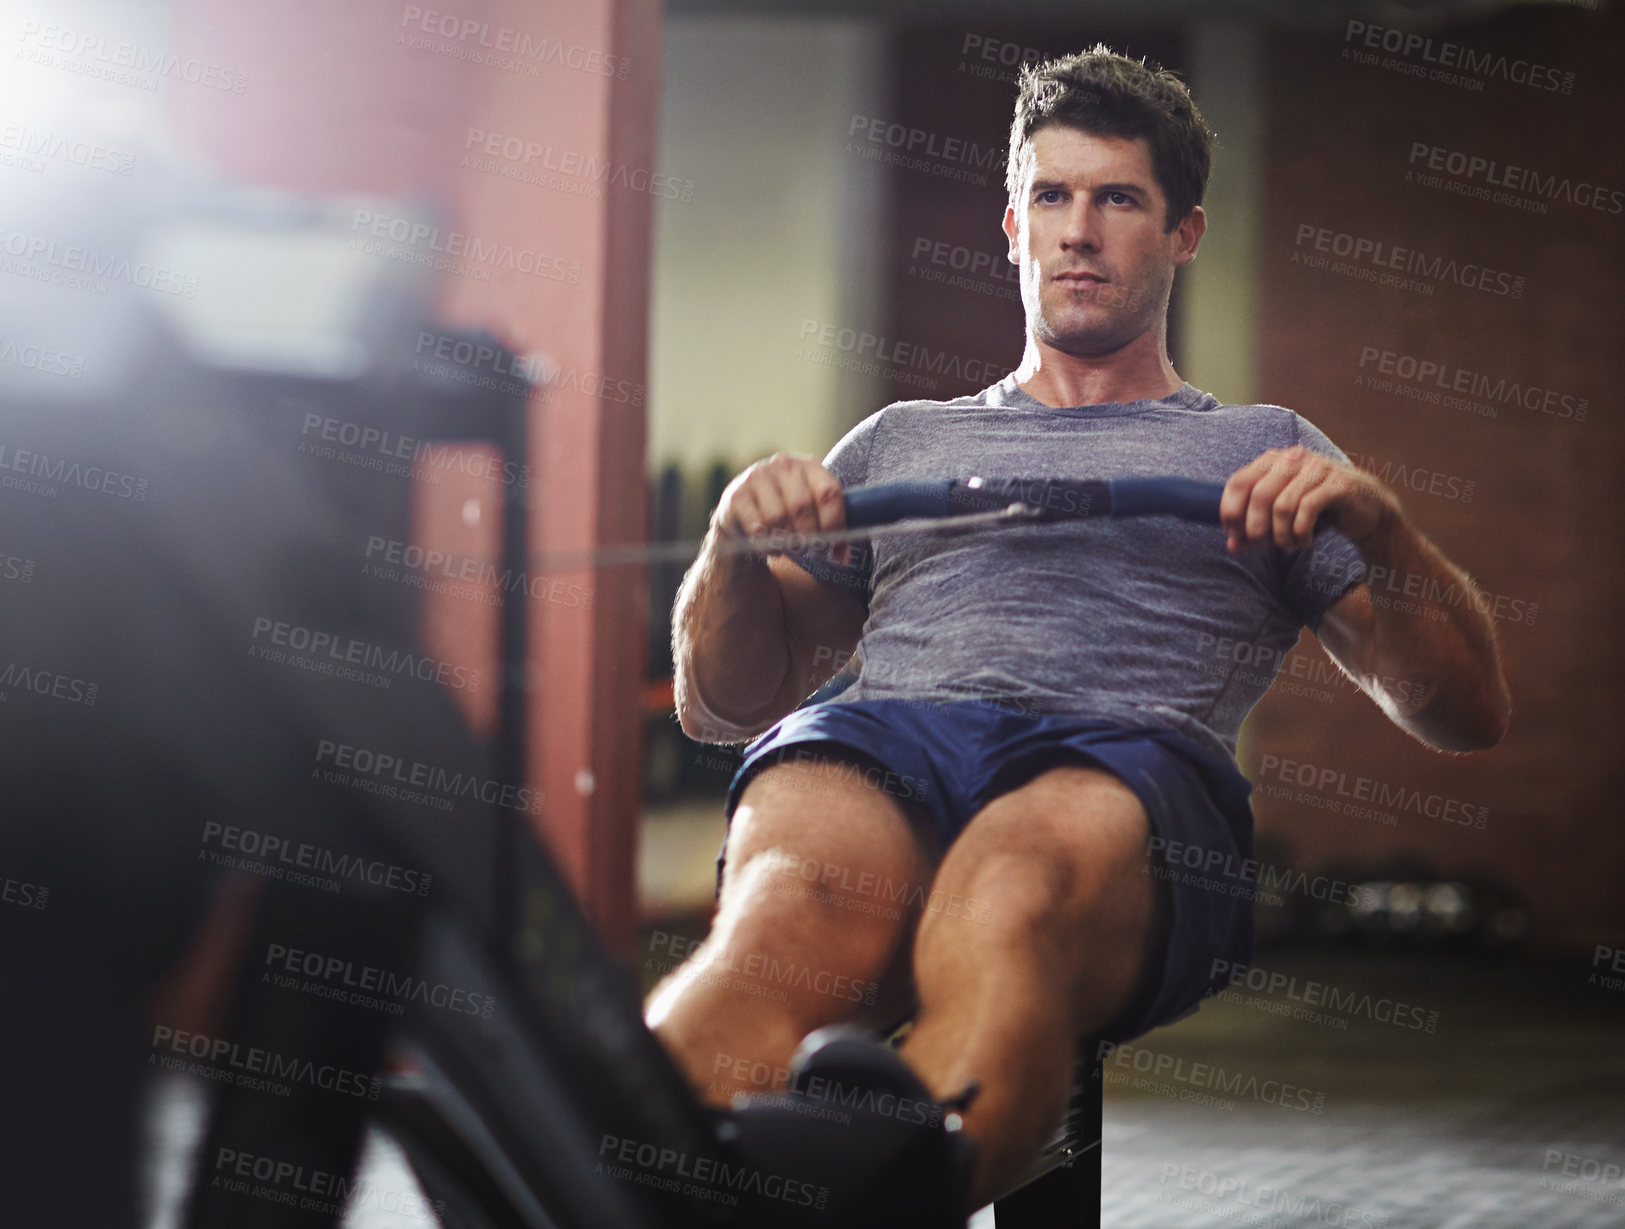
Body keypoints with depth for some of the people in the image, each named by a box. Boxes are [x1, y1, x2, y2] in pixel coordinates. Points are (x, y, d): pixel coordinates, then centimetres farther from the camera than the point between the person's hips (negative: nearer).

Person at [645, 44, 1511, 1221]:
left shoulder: (1261, 451, 32)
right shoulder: (903, 438, 38)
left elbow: (1469, 713, 21)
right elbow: (720, 702, 32)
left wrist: (1379, 525, 1)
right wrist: (736, 540, 10)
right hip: (879, 738, 1)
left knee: (1015, 900, -43)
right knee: (799, 914, -41)